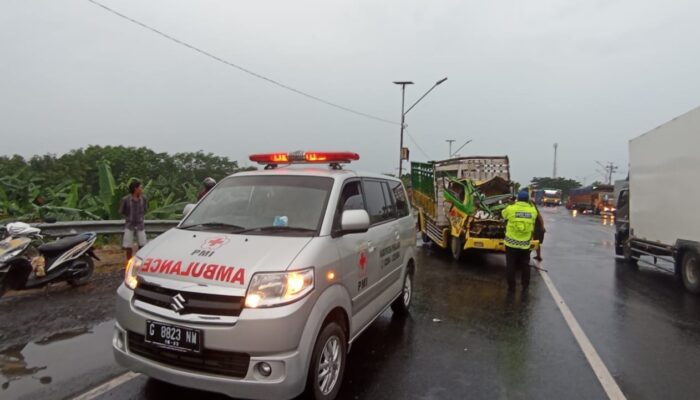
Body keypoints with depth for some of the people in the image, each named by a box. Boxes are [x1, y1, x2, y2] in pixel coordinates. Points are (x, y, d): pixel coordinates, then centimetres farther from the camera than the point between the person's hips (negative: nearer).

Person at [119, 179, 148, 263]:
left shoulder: (143, 198, -5)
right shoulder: (125, 199, -13)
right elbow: (121, 211, 1)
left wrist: (142, 217, 8)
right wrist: (128, 218, -1)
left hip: (140, 225, 2)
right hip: (130, 225, -2)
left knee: (142, 245, 1)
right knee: (128, 246, 5)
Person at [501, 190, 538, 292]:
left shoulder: (511, 208, -9)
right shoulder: (533, 210, -3)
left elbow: (503, 213, 12)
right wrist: (529, 203, 29)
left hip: (511, 242, -2)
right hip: (525, 243, 2)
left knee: (510, 265, 7)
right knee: (525, 265, 16)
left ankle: (511, 287, 11)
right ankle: (525, 286, 22)